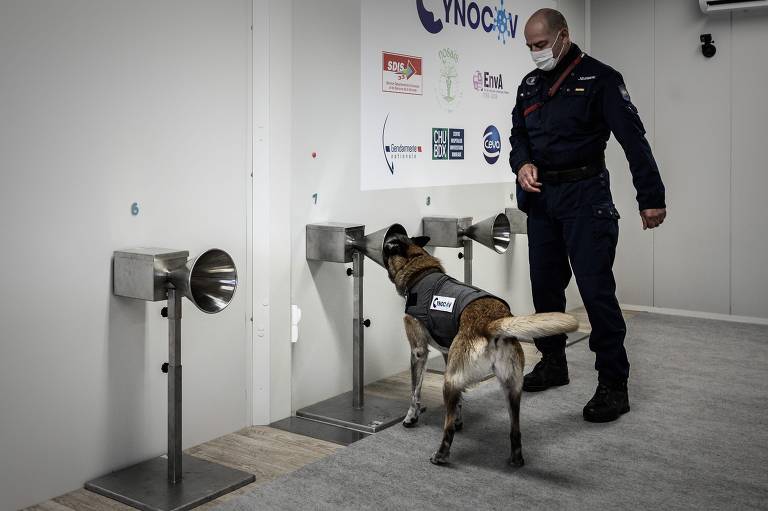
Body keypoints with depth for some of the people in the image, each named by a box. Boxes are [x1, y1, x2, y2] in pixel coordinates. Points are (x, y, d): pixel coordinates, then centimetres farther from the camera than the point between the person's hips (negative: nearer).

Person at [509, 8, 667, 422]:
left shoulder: (599, 78, -6)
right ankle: (553, 363, 27)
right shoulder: (530, 85, 13)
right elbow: (518, 136, 19)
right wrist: (521, 163, -5)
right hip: (541, 197, 7)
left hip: (585, 196, -6)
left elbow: (633, 138, -10)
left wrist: (651, 197, -15)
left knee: (596, 288, -10)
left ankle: (613, 385, -3)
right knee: (545, 284, 12)